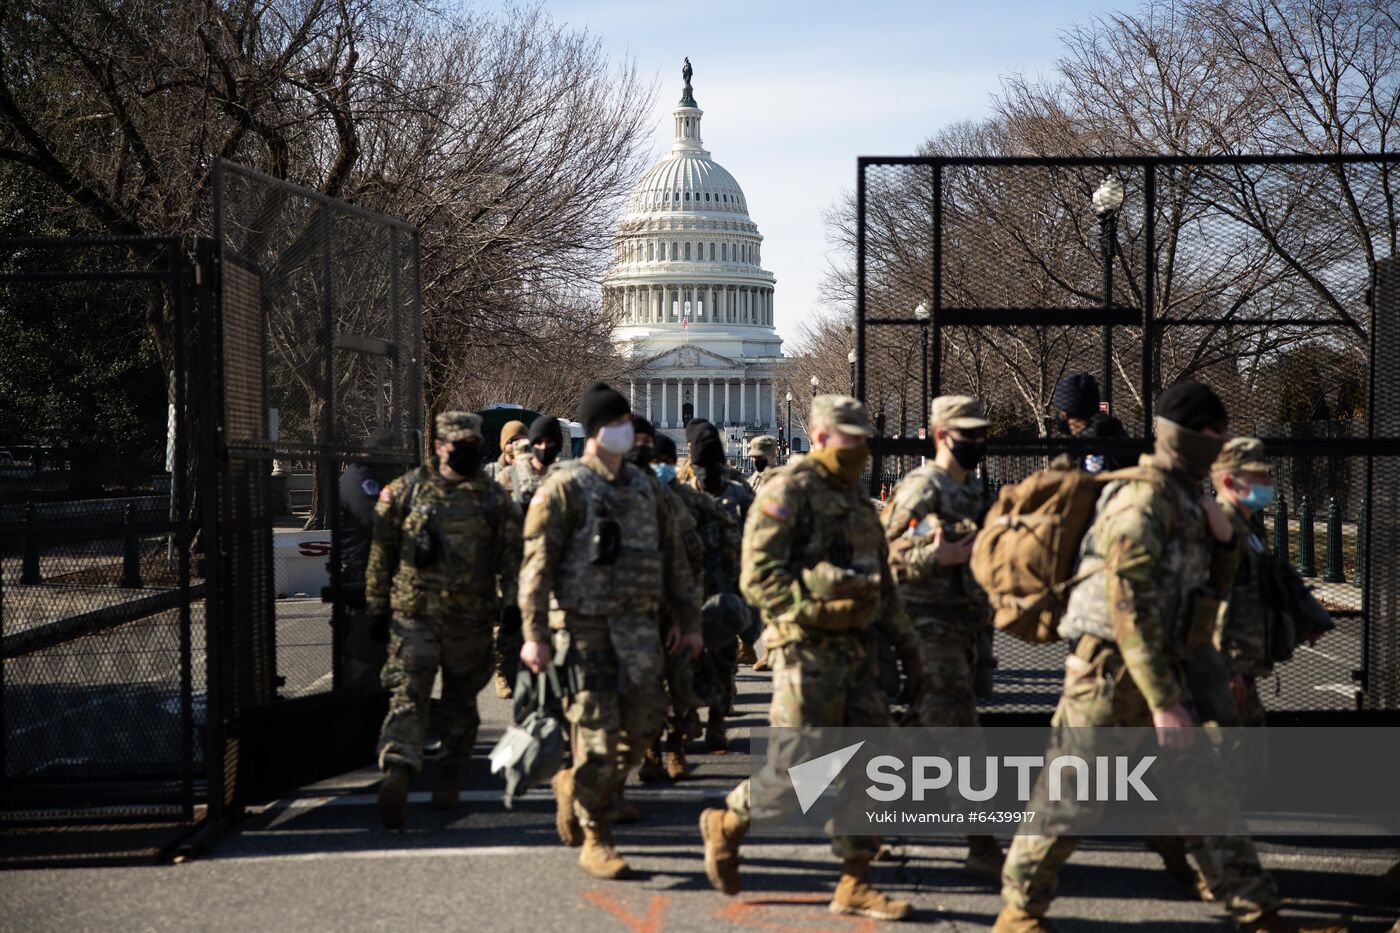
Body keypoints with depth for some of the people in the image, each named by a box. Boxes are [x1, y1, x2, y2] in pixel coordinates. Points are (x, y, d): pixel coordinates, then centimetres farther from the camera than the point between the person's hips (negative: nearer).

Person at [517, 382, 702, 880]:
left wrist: (687, 619, 15)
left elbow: (673, 555, 18)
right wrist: (534, 634, -17)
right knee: (598, 733, -3)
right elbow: (537, 562, -10)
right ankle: (595, 839, 9)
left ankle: (574, 785, 31)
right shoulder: (565, 487, -6)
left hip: (639, 626, 6)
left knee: (644, 726, 7)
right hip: (585, 625, -6)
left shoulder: (643, 486, 14)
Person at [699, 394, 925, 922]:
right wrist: (817, 610, -23)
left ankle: (854, 885, 13)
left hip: (857, 652, 8)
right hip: (807, 652, -8)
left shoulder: (857, 499, 18)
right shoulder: (789, 492, -8)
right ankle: (726, 823, 21)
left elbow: (882, 585, 25)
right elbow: (758, 576, -17)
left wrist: (907, 645, 22)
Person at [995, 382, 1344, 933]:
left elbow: (1210, 592, 23)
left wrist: (1222, 540, 3)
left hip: (1159, 670, 9)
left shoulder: (1186, 502, 14)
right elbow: (1129, 605, -21)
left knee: (1208, 791, 11)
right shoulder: (1144, 497, -15)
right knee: (1070, 798, -3)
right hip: (1111, 668, -9)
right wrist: (1162, 702, -22)